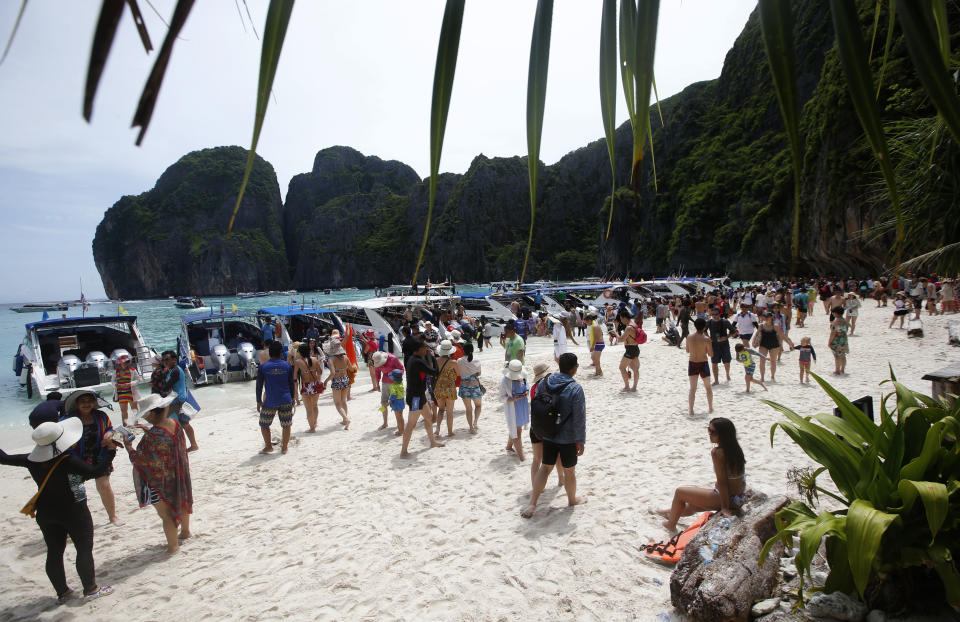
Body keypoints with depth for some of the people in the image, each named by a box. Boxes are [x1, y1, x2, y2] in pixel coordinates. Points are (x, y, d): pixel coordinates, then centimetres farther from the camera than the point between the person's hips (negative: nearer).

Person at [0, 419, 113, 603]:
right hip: (74, 512, -6)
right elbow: (94, 472, -27)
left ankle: (62, 592, 29)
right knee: (84, 549, 8)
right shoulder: (67, 460, -27)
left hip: (46, 513, 6)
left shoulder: (32, 460, -10)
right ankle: (91, 589, 17)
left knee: (54, 552, 16)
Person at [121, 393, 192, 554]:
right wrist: (147, 430, 10)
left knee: (165, 513, 9)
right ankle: (185, 531, 46)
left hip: (159, 482, -8)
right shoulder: (174, 423, -9)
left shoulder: (152, 436, -32)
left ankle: (173, 545, 21)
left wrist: (128, 446, -8)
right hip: (178, 476, 8)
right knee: (180, 503, 26)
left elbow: (140, 460, -23)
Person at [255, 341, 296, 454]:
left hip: (269, 402, -1)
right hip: (286, 401, 1)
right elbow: (291, 385, 4)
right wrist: (292, 399, 15)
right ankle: (284, 448, 17)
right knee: (286, 425, 12)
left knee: (264, 425, 17)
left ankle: (268, 446, 17)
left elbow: (259, 386, 0)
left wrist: (259, 401, 9)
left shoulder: (263, 367, -3)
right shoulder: (287, 366, -1)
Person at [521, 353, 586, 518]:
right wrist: (581, 442, -7)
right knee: (569, 471, 16)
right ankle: (572, 499, 38)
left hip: (548, 435, 5)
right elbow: (579, 419, -18)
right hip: (568, 438, -4)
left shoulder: (545, 383, -4)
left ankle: (532, 503, 11)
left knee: (545, 468, 16)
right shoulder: (575, 389, -21)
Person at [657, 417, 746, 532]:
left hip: (729, 499, -8)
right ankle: (672, 513, 59)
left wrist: (725, 508, -18)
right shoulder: (735, 448, 1)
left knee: (680, 492, 7)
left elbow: (722, 482, -24)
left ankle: (671, 525, 25)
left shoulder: (717, 453, -24)